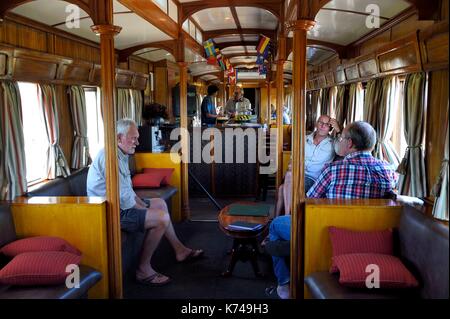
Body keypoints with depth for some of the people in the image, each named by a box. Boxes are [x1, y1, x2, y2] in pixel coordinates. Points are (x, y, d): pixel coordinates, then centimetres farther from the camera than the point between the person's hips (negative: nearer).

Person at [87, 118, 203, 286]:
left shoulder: (121, 155, 11)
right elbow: (123, 198, -25)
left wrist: (142, 204, 6)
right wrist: (143, 209, -11)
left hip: (121, 205, 11)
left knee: (160, 203, 18)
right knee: (162, 217, -19)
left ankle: (179, 250, 26)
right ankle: (143, 270, -7)